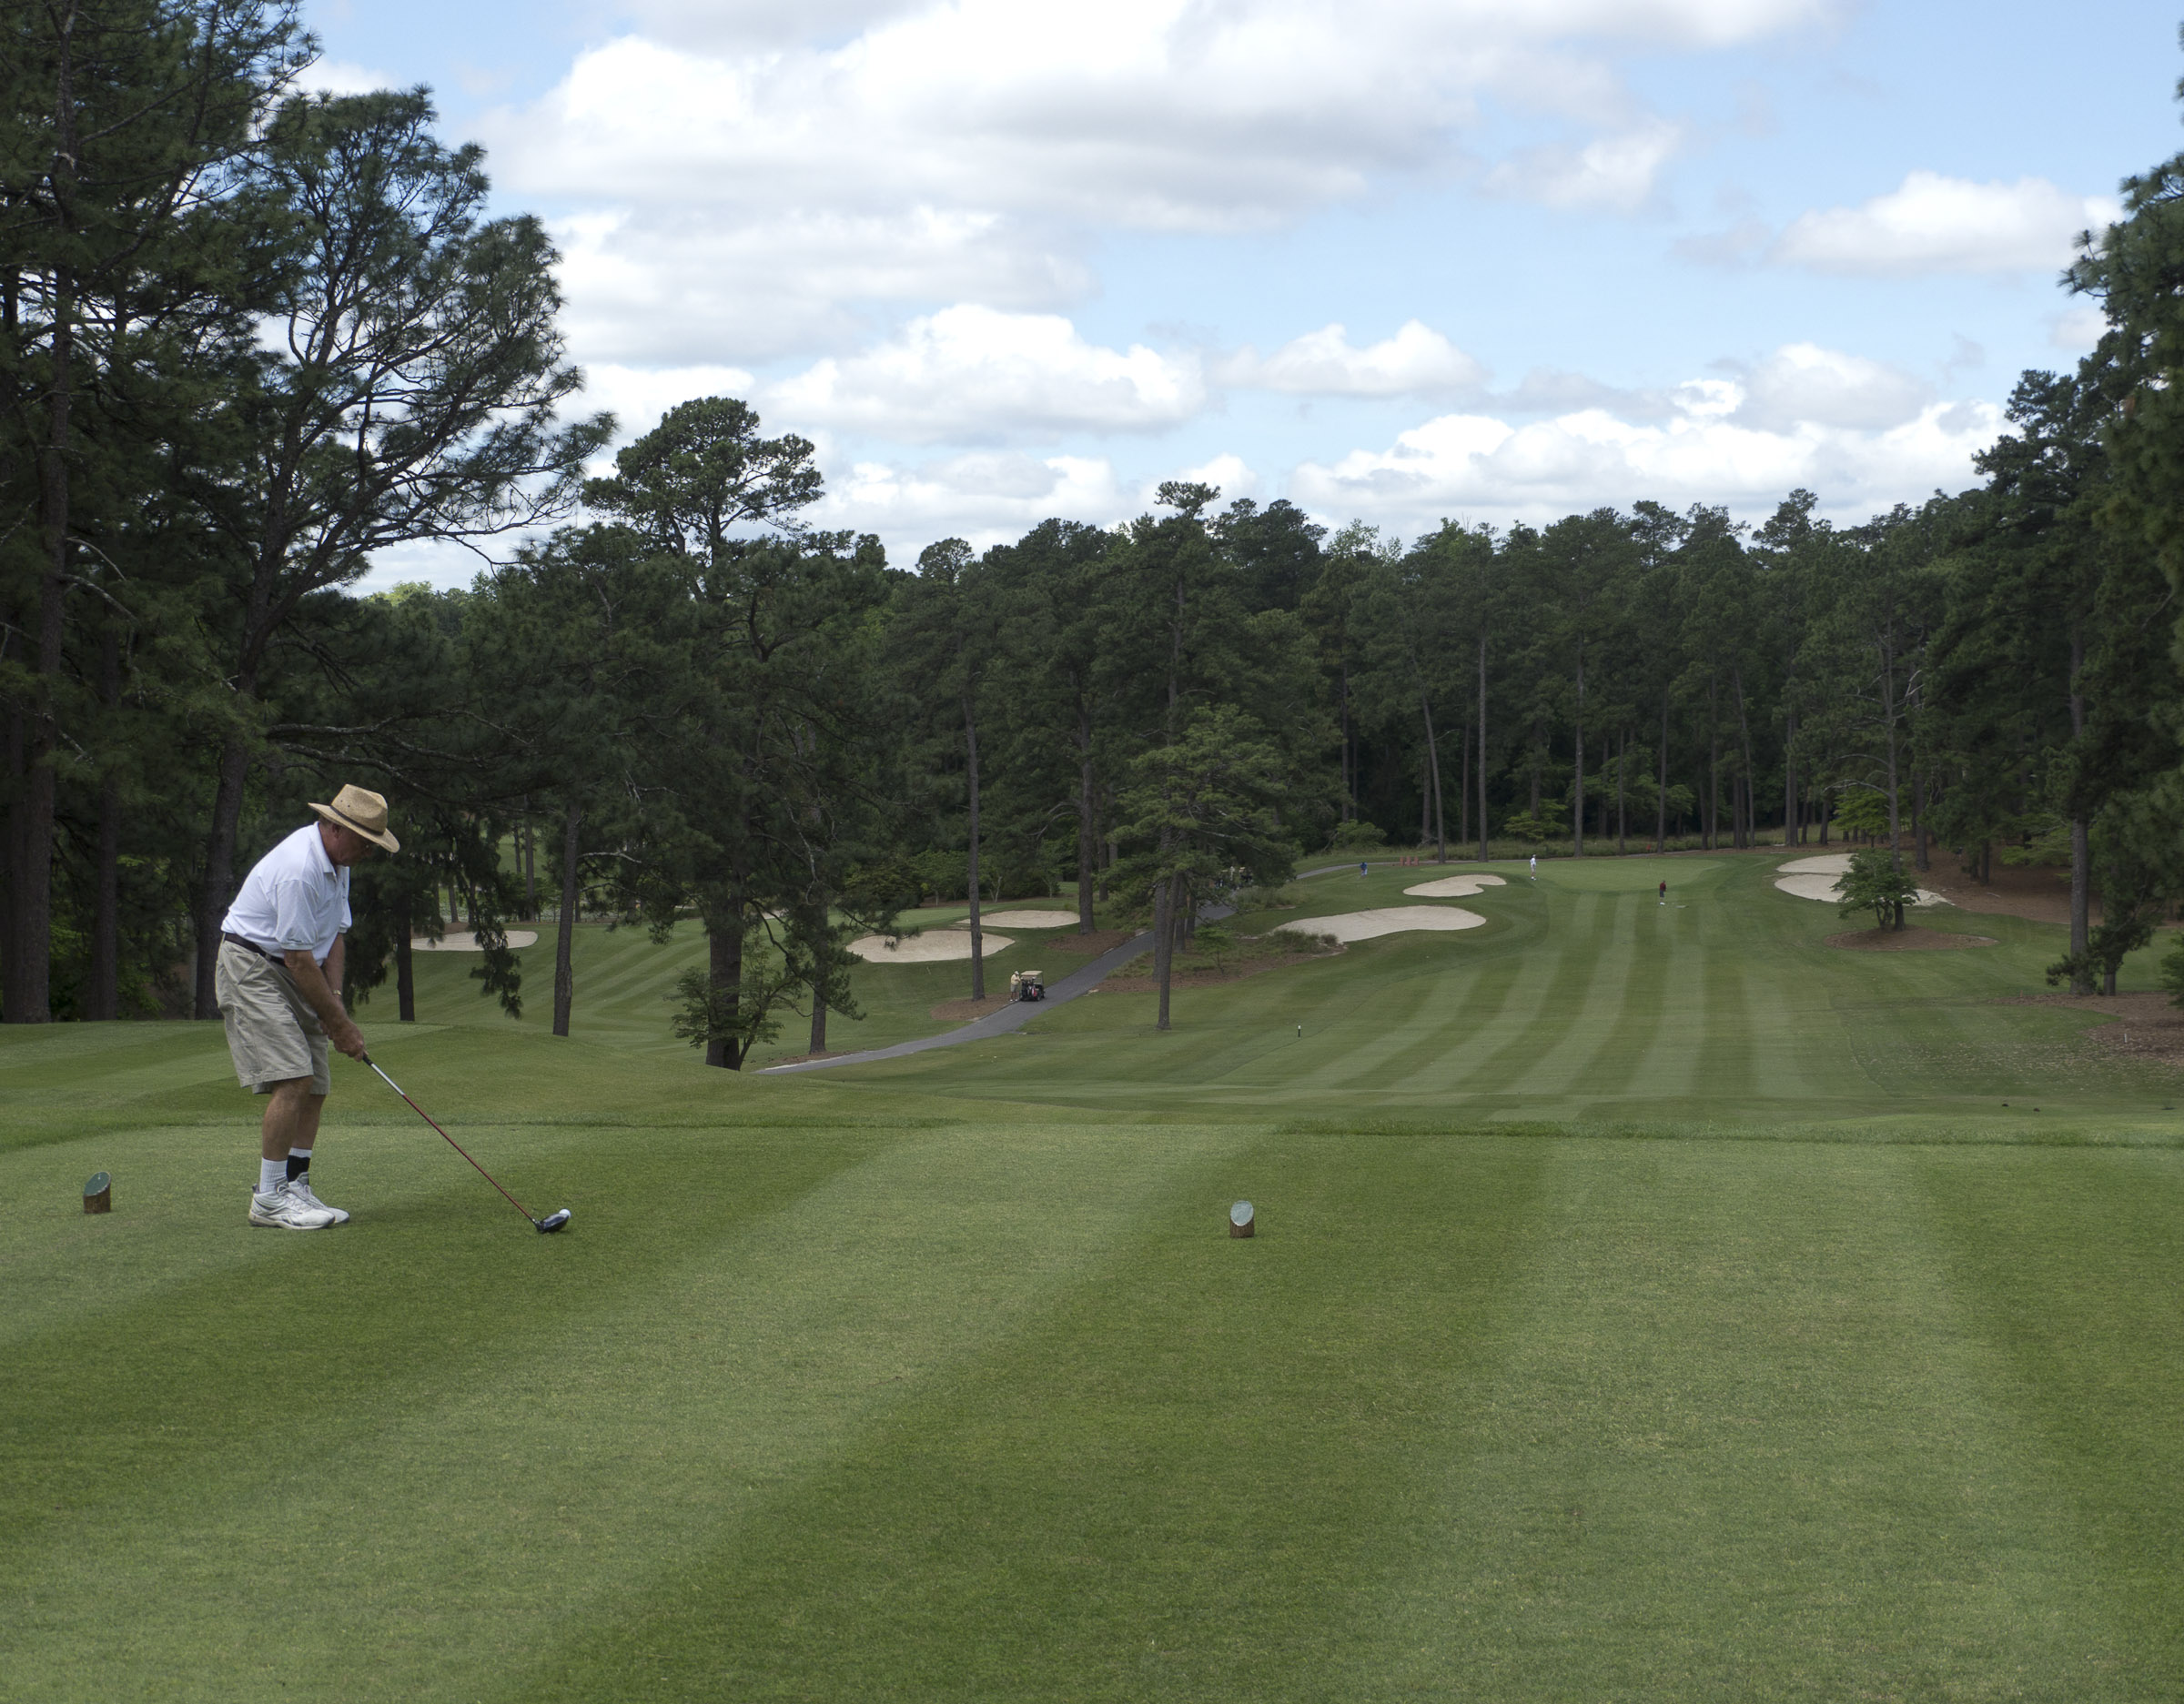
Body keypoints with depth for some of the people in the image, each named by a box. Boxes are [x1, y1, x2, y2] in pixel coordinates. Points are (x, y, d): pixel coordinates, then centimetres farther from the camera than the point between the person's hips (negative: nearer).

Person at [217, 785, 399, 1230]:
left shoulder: (337, 863, 6)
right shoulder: (298, 869, -26)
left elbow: (333, 936, 11)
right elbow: (298, 959, -23)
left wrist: (334, 1000, -3)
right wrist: (340, 1025, -17)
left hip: (293, 976, 10)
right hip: (251, 968, -10)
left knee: (316, 1086, 4)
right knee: (292, 1079, -19)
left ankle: (294, 1188, 8)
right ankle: (269, 1198, -15)